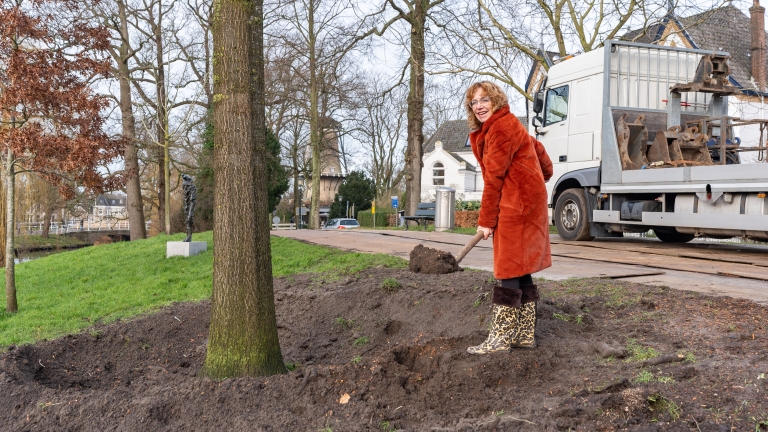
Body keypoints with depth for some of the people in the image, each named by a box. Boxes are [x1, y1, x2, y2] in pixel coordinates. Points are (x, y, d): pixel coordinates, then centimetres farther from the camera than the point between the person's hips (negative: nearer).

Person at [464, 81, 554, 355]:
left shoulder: (501, 127, -13)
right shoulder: (502, 126, 19)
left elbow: (494, 177, -15)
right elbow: (538, 150, 27)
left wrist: (486, 220, -13)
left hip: (517, 205, -10)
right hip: (520, 204, 10)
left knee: (509, 273, -8)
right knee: (520, 273, 12)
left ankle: (500, 339, -3)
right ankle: (525, 335, 18)